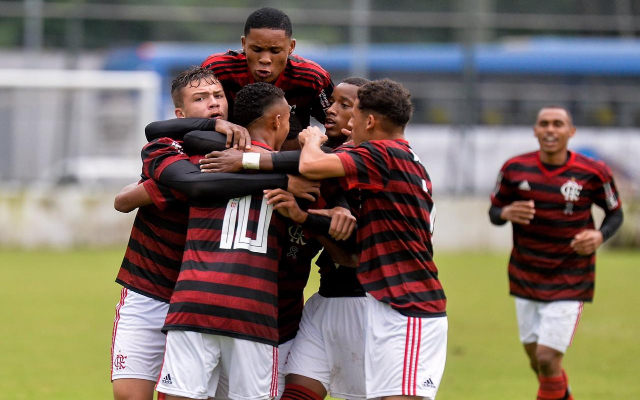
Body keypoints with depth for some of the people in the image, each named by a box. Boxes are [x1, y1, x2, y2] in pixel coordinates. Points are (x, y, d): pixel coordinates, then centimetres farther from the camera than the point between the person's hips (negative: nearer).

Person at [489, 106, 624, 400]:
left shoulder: (593, 173, -11)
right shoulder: (515, 169, -5)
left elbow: (615, 212, 4)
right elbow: (494, 210, 6)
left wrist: (600, 236, -17)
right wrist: (506, 213, -18)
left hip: (569, 284, -3)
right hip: (525, 279, 3)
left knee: (548, 359, -13)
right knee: (537, 363, 11)